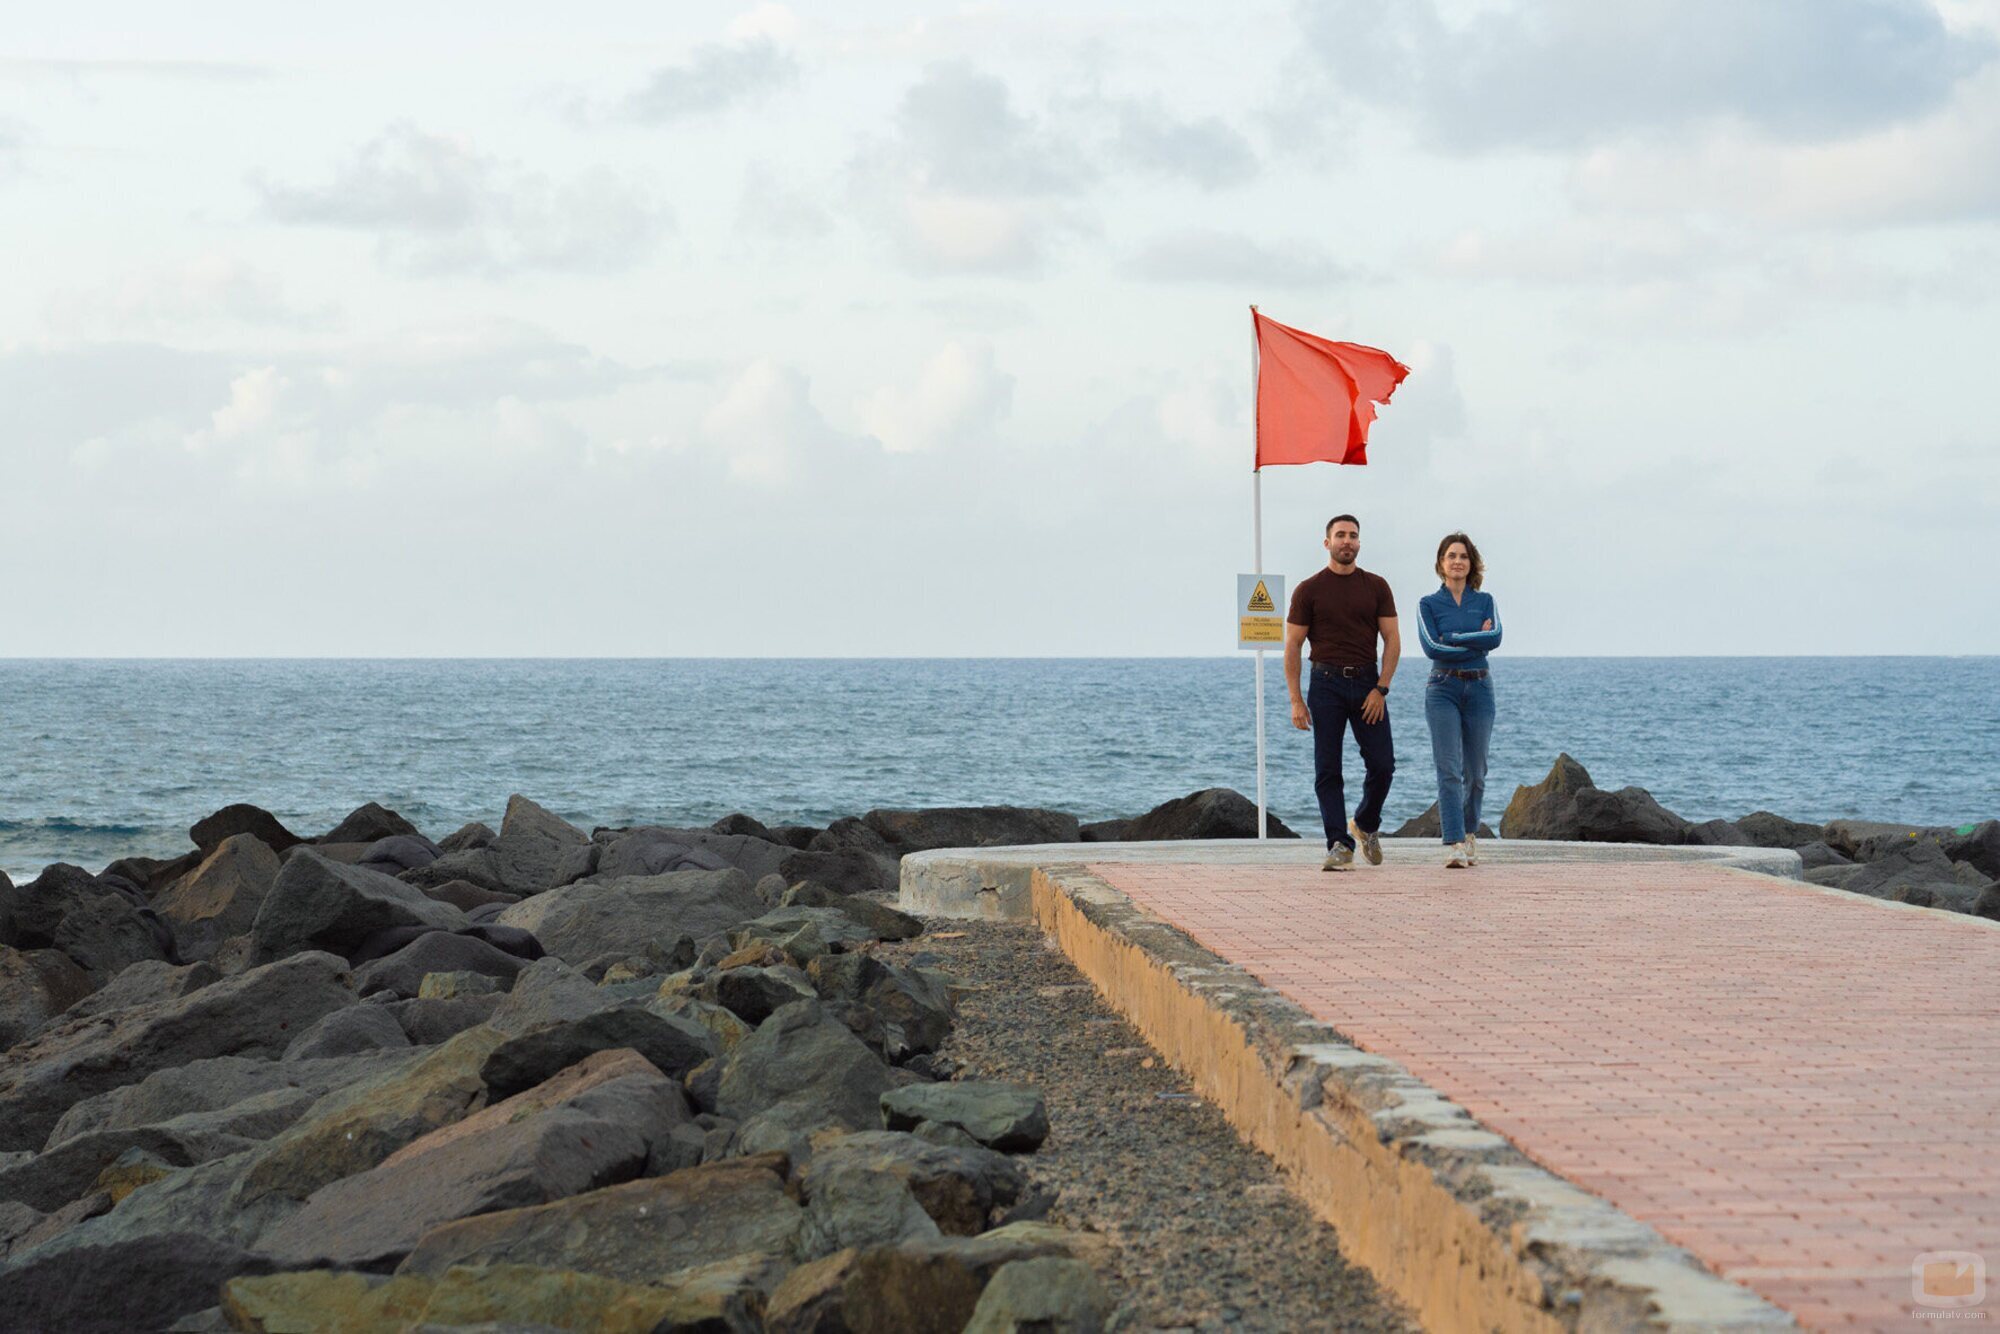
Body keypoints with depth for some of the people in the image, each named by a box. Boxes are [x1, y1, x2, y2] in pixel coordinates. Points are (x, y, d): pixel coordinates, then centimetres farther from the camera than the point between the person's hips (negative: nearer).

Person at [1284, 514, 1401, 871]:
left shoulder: (1376, 587, 6)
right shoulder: (1308, 591, 1)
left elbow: (1392, 640, 4)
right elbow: (1292, 646, 1)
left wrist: (1381, 689, -7)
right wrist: (1296, 701, -6)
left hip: (1367, 682, 1)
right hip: (1327, 684, -1)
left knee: (1382, 764, -1)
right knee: (1327, 771, -3)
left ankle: (1366, 824, 24)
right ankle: (1339, 845, 1)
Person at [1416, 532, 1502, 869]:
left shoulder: (1485, 601, 9)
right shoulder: (1429, 604, 4)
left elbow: (1495, 637, -9)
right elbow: (1431, 647, -10)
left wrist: (1453, 638, -11)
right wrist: (1476, 640, -8)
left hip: (1479, 689, 2)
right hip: (1443, 688, -2)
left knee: (1475, 771, 8)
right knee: (1449, 769, -12)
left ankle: (1468, 833, 28)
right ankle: (1454, 845, -18)